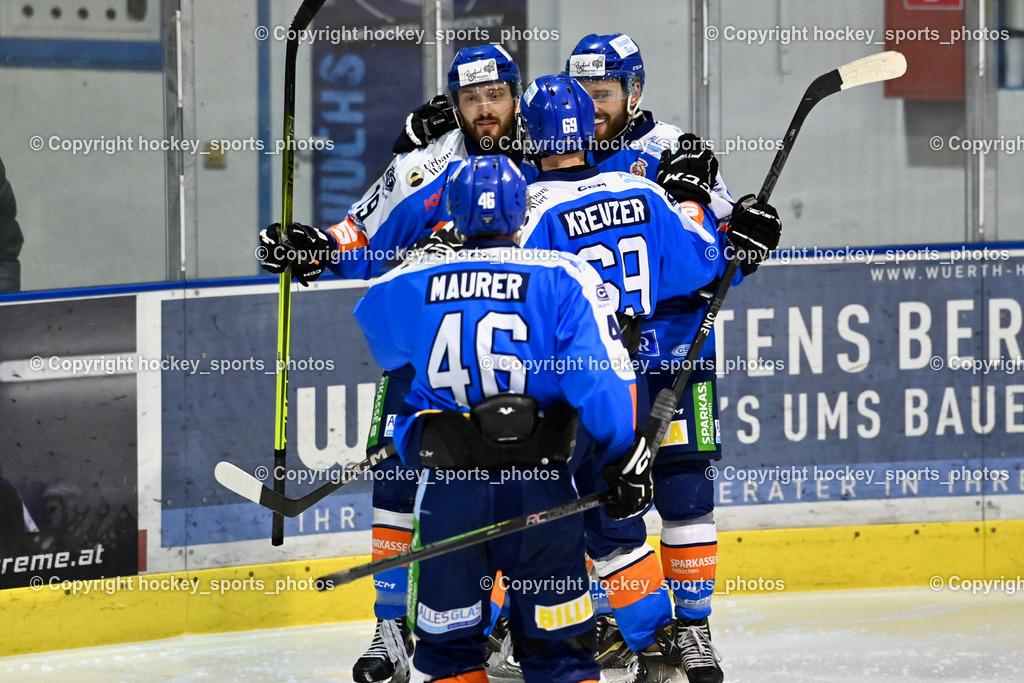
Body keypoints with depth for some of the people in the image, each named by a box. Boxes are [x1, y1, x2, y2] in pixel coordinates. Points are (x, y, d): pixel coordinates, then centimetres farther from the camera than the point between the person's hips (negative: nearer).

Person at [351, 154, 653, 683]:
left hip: (448, 490, 1)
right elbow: (602, 376, -10)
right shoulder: (564, 277, -3)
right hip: (539, 482, -1)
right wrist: (627, 457, -4)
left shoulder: (407, 285, 5)